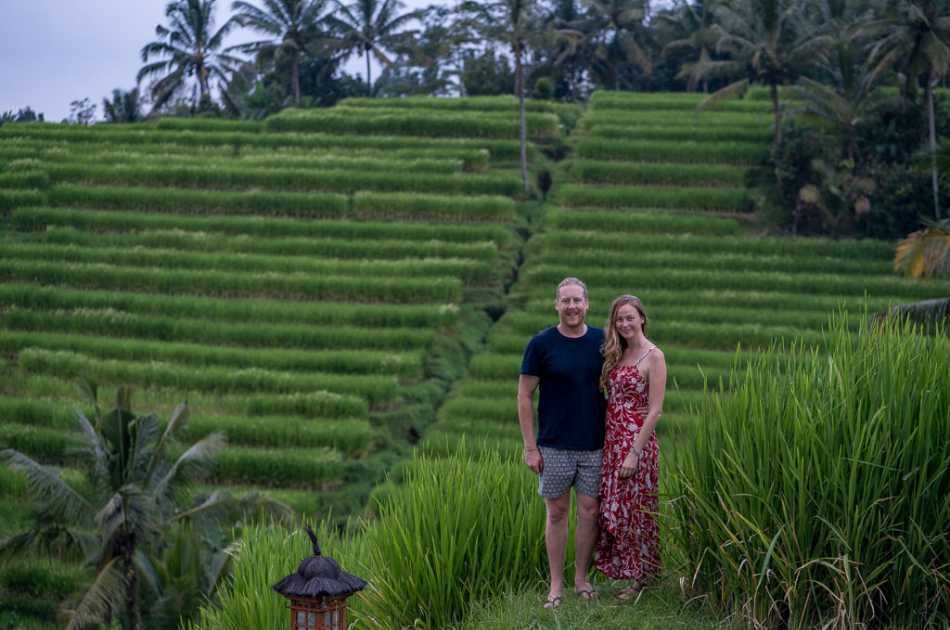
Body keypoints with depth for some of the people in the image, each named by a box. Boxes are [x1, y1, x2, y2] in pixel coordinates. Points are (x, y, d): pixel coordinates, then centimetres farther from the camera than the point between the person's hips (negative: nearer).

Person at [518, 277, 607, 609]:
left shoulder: (601, 341, 1)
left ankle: (581, 579, 20)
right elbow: (525, 396, -3)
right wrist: (530, 447, -7)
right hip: (554, 445, -2)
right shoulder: (541, 343, -6)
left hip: (594, 445, 2)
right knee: (557, 512, 5)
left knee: (589, 510, 6)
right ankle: (556, 584, 14)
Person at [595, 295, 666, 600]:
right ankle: (626, 570, 22)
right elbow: (612, 400, 13)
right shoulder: (617, 355, 11)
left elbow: (655, 411, -14)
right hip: (612, 440, 7)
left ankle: (638, 578, 15)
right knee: (612, 508, 10)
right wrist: (610, 445, 4)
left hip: (638, 441, -7)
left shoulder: (653, 356, -10)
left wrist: (635, 452, -17)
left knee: (633, 510, 2)